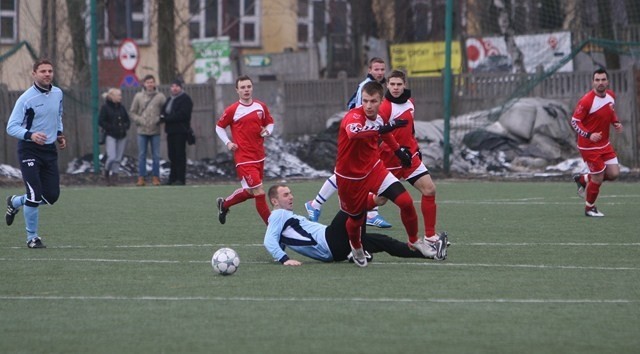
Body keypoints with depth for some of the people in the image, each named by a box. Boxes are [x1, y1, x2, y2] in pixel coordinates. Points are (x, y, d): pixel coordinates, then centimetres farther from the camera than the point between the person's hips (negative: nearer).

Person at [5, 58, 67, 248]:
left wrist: (59, 133, 11)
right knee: (35, 195, -13)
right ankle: (32, 238, 4)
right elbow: (11, 127, -16)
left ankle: (15, 202, 31)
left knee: (51, 196, 4)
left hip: (50, 150, 6)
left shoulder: (58, 94, 5)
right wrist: (30, 135, -32)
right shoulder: (26, 99, -15)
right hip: (29, 150, -6)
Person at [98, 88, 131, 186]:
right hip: (110, 136, -5)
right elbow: (101, 121, -9)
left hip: (122, 137, 5)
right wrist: (111, 128, -14)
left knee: (118, 159, 3)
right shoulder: (105, 108, -4)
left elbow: (128, 120, 19)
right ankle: (106, 173, 11)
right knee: (112, 157, -15)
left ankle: (114, 178, 9)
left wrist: (125, 127, -2)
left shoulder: (121, 108, 12)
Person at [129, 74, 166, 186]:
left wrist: (159, 119, -11)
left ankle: (155, 177, 9)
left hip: (155, 131, -1)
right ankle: (141, 177, 6)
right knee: (142, 155, 3)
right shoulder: (138, 96, 4)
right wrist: (140, 120, -5)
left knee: (156, 155, 3)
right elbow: (132, 112, 8)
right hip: (142, 131, 1)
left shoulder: (160, 96, 2)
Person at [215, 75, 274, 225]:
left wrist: (267, 131, -4)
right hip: (244, 158, -6)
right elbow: (219, 127, 5)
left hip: (259, 157, 6)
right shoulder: (232, 110, -7)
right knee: (259, 192, -11)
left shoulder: (261, 106, 5)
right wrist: (228, 142, -9)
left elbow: (270, 122, 18)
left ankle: (224, 204, 42)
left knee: (250, 192, 17)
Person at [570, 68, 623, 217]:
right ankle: (589, 208, 21)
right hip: (589, 146, -7)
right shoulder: (586, 101, -22)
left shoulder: (611, 95, 0)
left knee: (614, 173, 1)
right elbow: (574, 121, -18)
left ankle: (583, 179, 25)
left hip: (604, 144, 7)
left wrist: (615, 122, 1)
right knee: (598, 178, -3)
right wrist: (589, 135, -30)